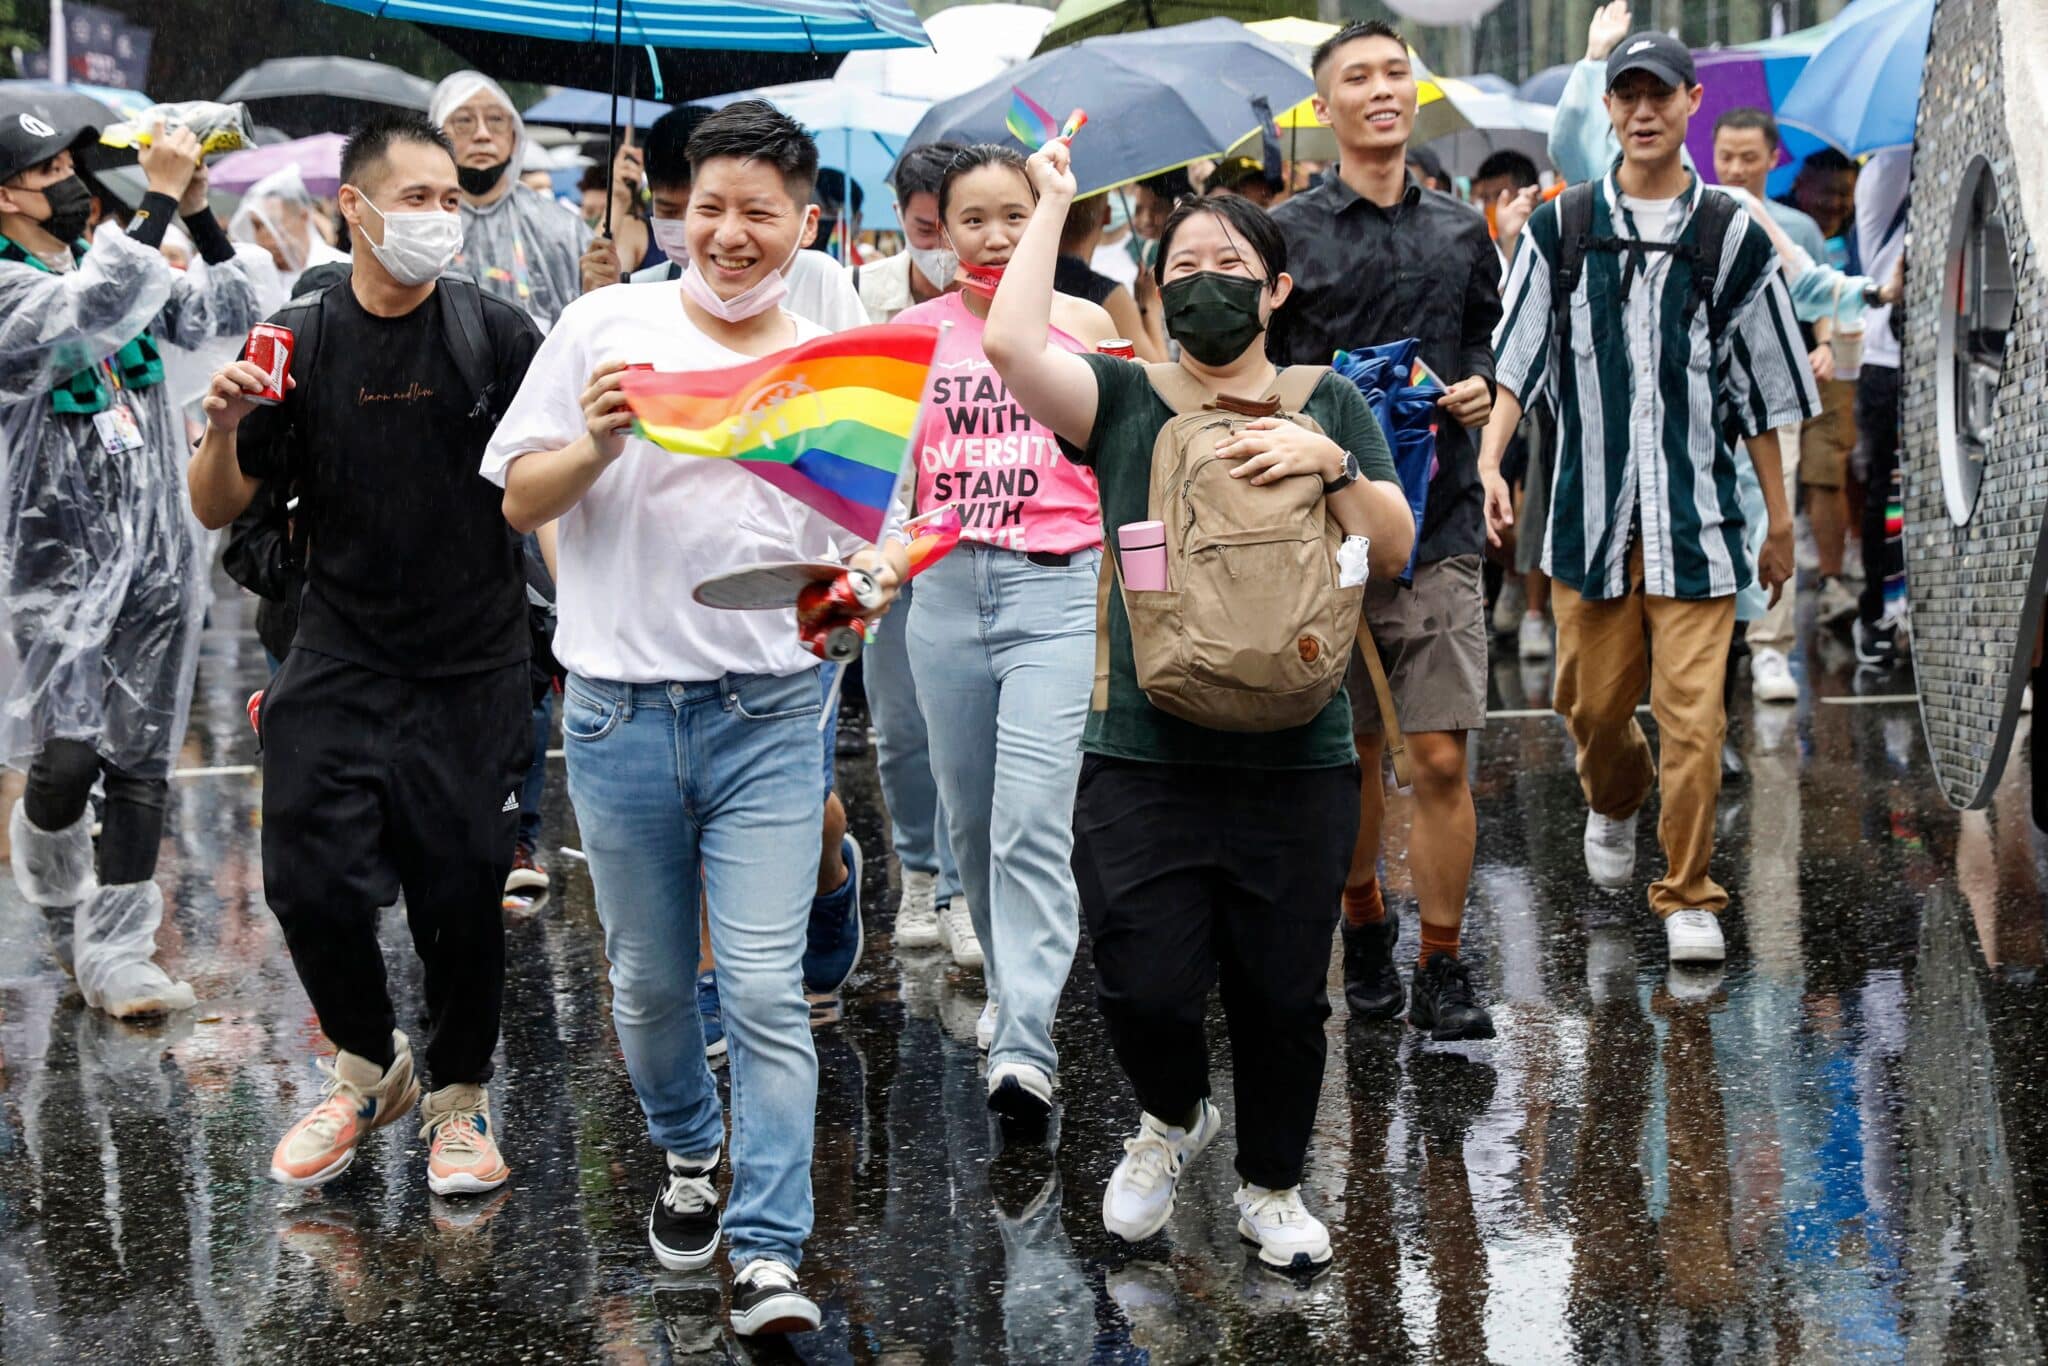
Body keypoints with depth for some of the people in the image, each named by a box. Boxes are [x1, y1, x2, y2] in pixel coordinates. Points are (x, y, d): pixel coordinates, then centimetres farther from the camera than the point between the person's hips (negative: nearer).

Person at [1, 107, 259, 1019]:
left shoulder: (116, 260, 11)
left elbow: (227, 314, 10)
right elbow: (93, 311, -29)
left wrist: (197, 212, -3)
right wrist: (160, 199, -27)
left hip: (160, 557, 6)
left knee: (141, 761, 3)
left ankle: (113, 951, 6)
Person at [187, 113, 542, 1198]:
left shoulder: (496, 334, -3)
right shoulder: (298, 344, 0)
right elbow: (219, 510, 4)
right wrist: (222, 428, -15)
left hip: (474, 668, -1)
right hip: (338, 661, 1)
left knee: (462, 895, 3)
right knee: (309, 883, -2)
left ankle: (458, 1094, 25)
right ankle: (369, 1066, 24)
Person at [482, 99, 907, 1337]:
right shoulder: (608, 327, 1)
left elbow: (866, 540, 11)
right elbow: (521, 502, 2)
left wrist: (876, 574, -13)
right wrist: (597, 445, -18)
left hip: (770, 714, 0)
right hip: (620, 713, 0)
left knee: (768, 993, -7)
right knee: (650, 983, 13)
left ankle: (770, 1253, -3)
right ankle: (691, 1151, 41)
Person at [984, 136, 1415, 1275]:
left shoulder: (1331, 407, 12)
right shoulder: (1124, 401, 5)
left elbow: (1396, 551, 6)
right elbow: (1012, 342, -14)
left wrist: (1332, 463, -10)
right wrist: (1054, 203, -5)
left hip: (1297, 762, 1)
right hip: (1144, 754, -1)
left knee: (1282, 995, 8)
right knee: (1147, 988, -6)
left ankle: (1274, 1185, 30)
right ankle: (1174, 1118, 27)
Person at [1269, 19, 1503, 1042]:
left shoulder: (1461, 233, 11)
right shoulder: (1290, 232, 1)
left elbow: (1492, 342, 22)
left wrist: (1483, 389, 1)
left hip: (1439, 527, 1)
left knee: (1440, 758, -5)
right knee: (1349, 754, 9)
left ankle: (1441, 967, 5)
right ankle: (1364, 923, 31)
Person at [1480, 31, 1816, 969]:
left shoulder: (1730, 237, 4)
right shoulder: (1561, 228, 6)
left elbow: (1762, 391, 8)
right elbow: (1518, 362, 2)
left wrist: (1780, 520, 9)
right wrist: (1488, 464, -13)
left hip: (1696, 514, -1)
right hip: (1591, 507, 1)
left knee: (1693, 712, -7)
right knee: (1591, 703, 10)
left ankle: (1688, 897, 3)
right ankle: (1614, 804, 43)